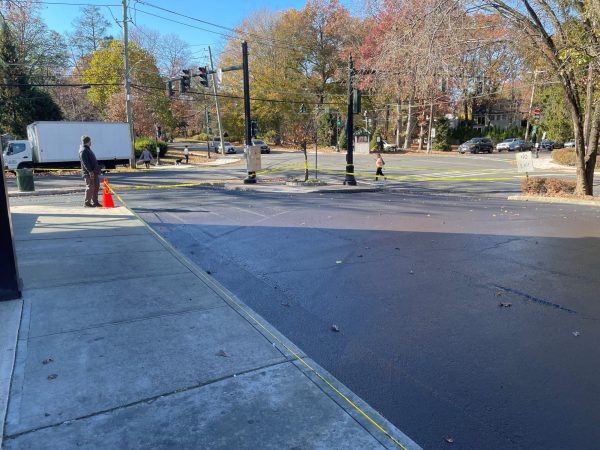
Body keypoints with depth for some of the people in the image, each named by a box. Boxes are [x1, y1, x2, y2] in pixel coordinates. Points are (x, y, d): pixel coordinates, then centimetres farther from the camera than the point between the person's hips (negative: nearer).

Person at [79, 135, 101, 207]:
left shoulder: (88, 149, 21)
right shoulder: (83, 150, -11)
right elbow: (85, 162, -20)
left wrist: (97, 169, 24)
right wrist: (90, 171, -25)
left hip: (94, 172, 10)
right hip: (89, 172, -10)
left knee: (96, 186, 11)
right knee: (90, 187, -8)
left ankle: (95, 202, 17)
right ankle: (87, 202, -1)